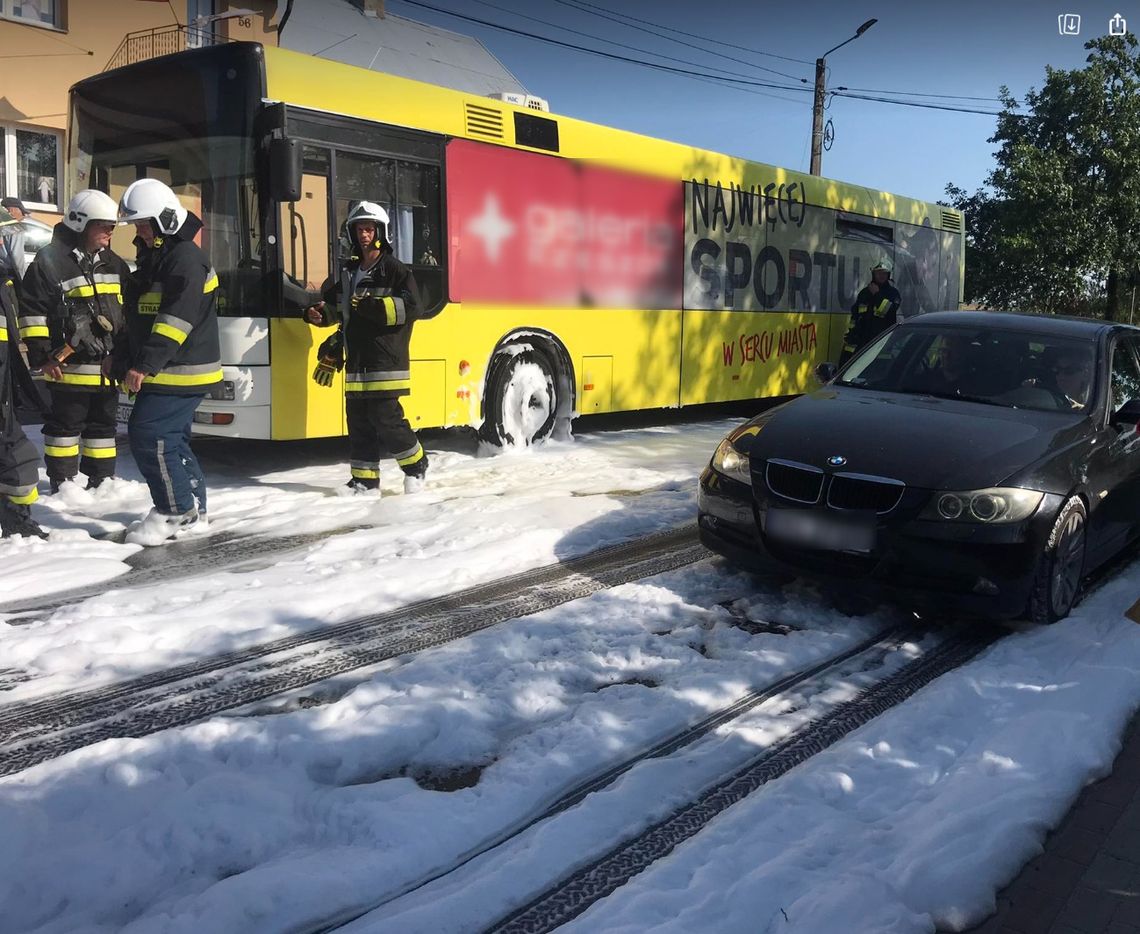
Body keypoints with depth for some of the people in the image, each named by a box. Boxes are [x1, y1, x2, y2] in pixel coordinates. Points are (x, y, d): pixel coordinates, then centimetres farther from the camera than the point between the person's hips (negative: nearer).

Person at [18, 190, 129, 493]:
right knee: (65, 427, 3)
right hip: (69, 366, -6)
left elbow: (128, 309, 22)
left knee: (103, 425, 13)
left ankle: (100, 484, 24)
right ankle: (62, 485, 12)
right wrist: (41, 357, -11)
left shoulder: (114, 264, 13)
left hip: (108, 367, 6)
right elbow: (31, 312, -8)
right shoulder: (50, 261, -8)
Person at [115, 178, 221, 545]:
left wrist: (145, 365, -28)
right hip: (165, 373, 10)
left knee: (148, 434, -13)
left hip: (179, 372, -10)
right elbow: (140, 319, 24)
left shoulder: (185, 259, -15)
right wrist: (128, 363, 21)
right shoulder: (155, 259, 18)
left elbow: (175, 320, -25)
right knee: (170, 438, 14)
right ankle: (192, 508, 23)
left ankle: (176, 512, -6)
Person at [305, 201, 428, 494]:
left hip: (386, 362, -7)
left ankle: (416, 464, 13)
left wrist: (374, 306, -23)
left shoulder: (395, 270, -3)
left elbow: (410, 307, -14)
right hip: (356, 362, 7)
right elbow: (338, 308, 32)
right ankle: (364, 480, 13)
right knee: (358, 421, 6)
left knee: (385, 418, -9)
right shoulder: (349, 272, 19)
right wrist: (320, 314, 11)